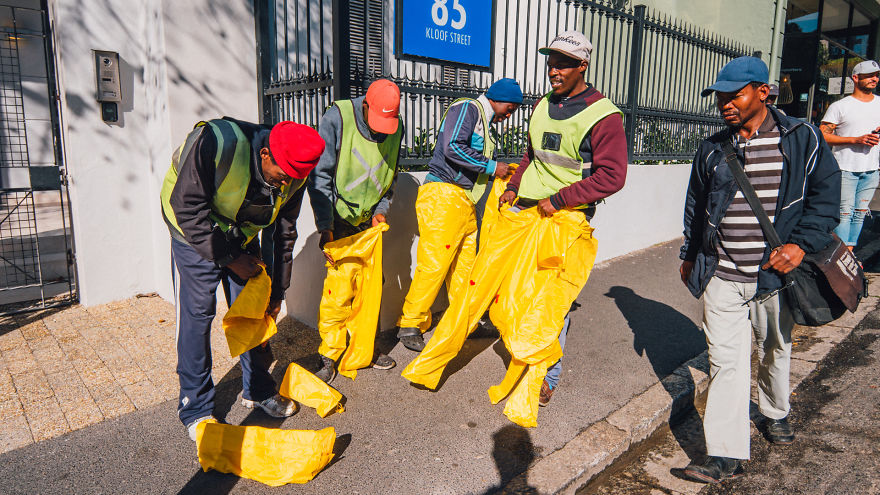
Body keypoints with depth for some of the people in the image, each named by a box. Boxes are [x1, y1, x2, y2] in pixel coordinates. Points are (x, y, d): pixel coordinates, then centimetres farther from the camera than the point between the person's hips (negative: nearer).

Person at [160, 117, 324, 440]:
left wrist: (277, 292, 0)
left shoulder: (294, 175, -16)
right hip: (195, 233, -4)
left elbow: (284, 235, -4)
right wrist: (228, 258, -23)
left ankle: (258, 390, 24)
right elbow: (187, 208, -26)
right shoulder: (214, 144, -34)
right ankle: (196, 409, 10)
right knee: (196, 314, -6)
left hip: (242, 235, 5)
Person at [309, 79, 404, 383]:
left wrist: (381, 209, -2)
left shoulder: (396, 127, -1)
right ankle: (329, 355, 6)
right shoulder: (337, 118, -16)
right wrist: (325, 229, -18)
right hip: (339, 217, -4)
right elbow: (320, 177, -15)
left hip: (369, 220, 5)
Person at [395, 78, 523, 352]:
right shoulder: (467, 108, -3)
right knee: (434, 264, -10)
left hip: (465, 202, 9)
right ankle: (410, 325, 0)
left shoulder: (483, 122, 25)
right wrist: (491, 167, -12)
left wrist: (504, 169, 12)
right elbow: (453, 148, -18)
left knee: (464, 265, 11)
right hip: (443, 196, -9)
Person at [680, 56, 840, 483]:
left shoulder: (802, 139, -2)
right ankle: (725, 454, 1)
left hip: (775, 272, 0)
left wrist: (801, 243, -14)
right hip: (721, 275, 1)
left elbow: (826, 196, 0)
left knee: (775, 350, 20)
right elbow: (695, 207, 15)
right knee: (725, 359, -3)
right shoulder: (712, 149, 6)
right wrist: (690, 255, 18)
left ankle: (775, 414, 47)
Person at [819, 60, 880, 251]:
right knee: (845, 213, -7)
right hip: (846, 169, -5)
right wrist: (856, 139, -17)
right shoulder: (840, 106, -4)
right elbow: (822, 135, -10)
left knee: (860, 214, 9)